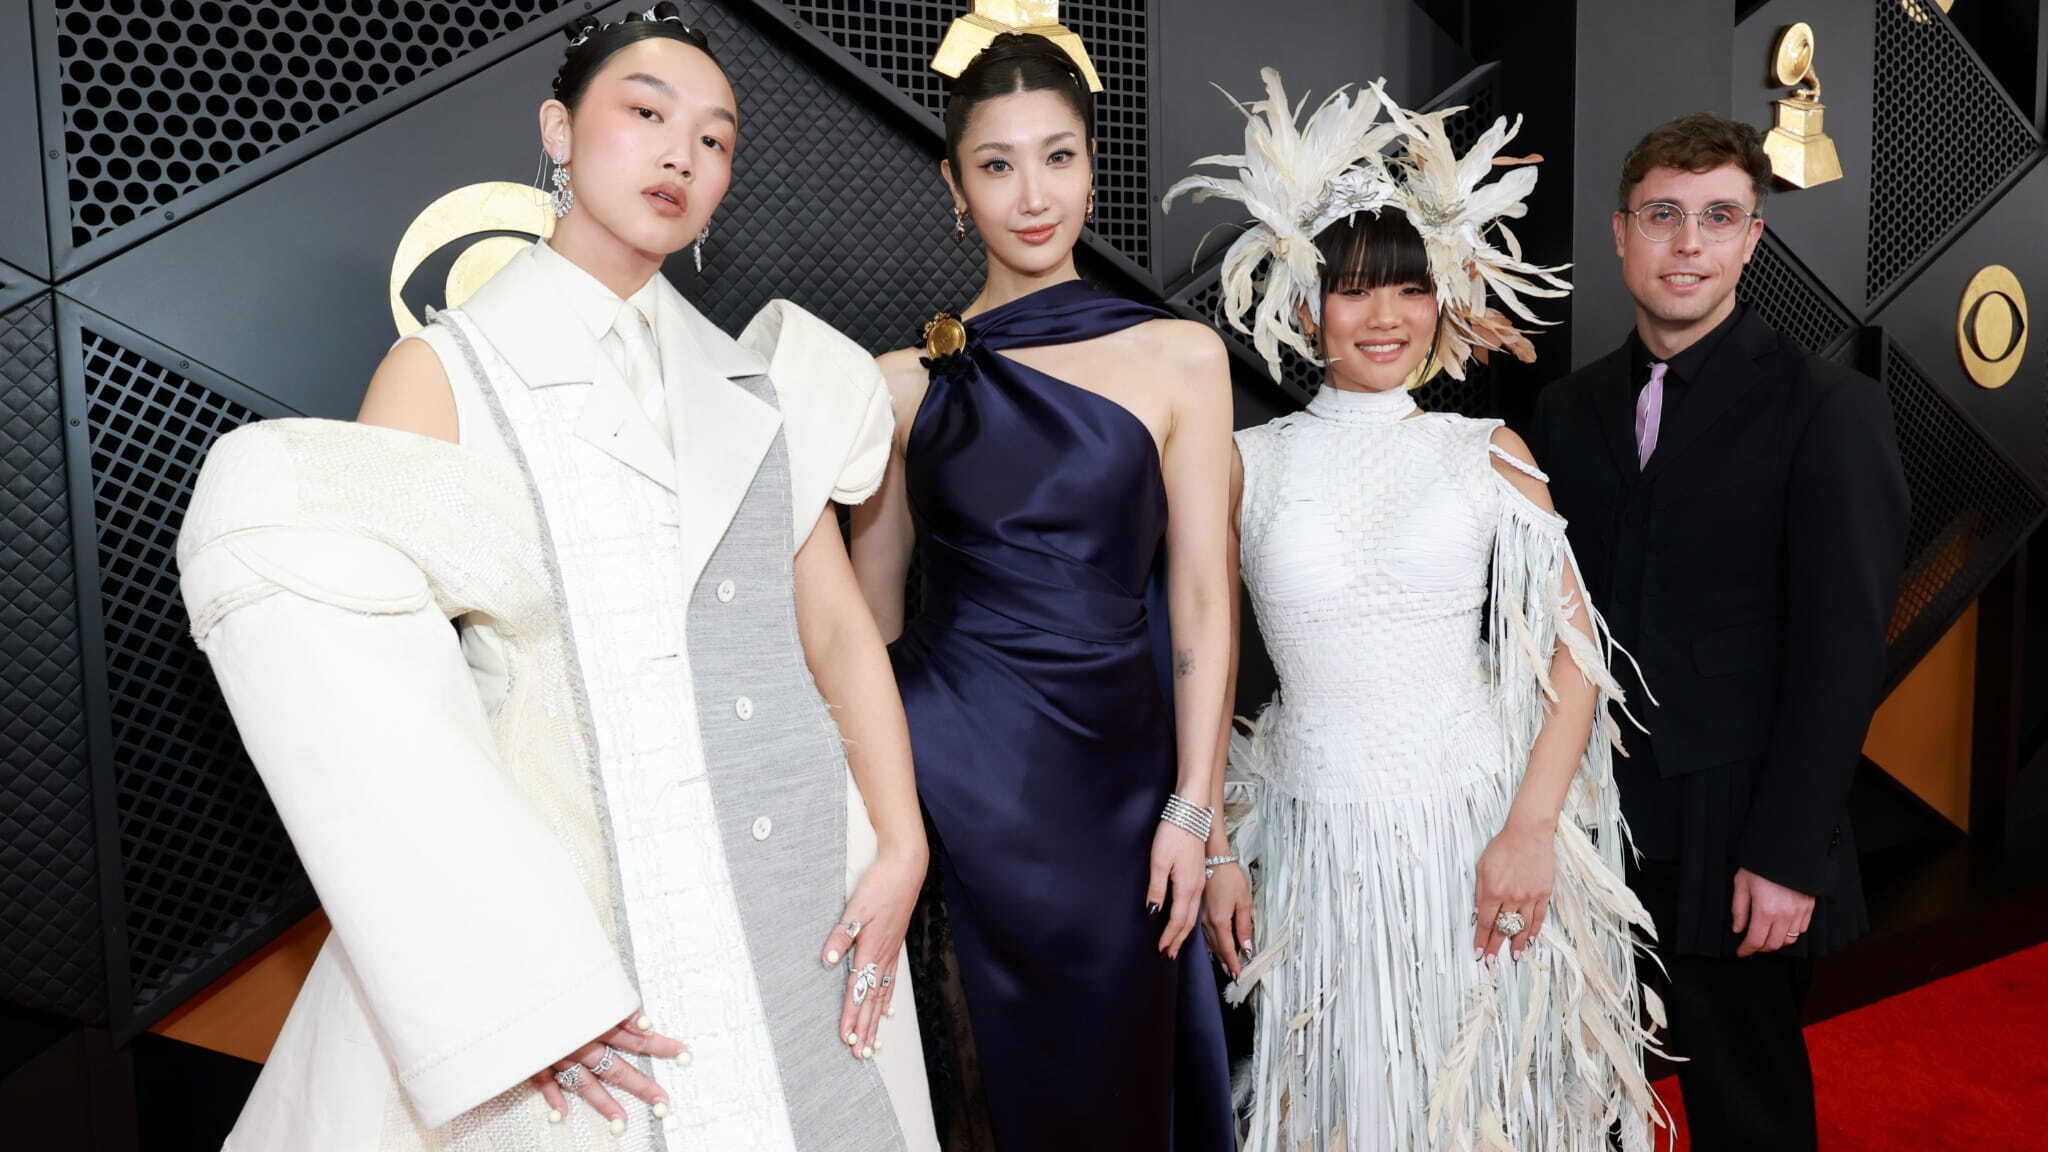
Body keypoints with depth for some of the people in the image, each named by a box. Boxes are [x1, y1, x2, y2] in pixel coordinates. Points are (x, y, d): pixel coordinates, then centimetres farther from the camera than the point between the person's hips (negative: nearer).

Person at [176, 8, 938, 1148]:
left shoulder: (754, 388, 11)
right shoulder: (446, 376, -1)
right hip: (551, 912, -3)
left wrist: (900, 848, -5)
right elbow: (379, 715, -9)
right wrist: (510, 985, -17)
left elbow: (839, 627, 7)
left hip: (797, 906, 4)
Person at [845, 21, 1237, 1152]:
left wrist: (1190, 807, -2)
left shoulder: (1178, 358, 0)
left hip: (1112, 758, 0)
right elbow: (870, 609, 8)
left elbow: (1201, 599, 1)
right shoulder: (905, 380, 3)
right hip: (948, 753, 0)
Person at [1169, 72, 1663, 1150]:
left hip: (1476, 832, 0)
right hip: (1315, 844, 0)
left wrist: (1532, 827, -12)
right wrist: (1212, 852, 1)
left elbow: (1574, 651, -2)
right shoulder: (1247, 463, 0)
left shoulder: (1489, 452, 1)